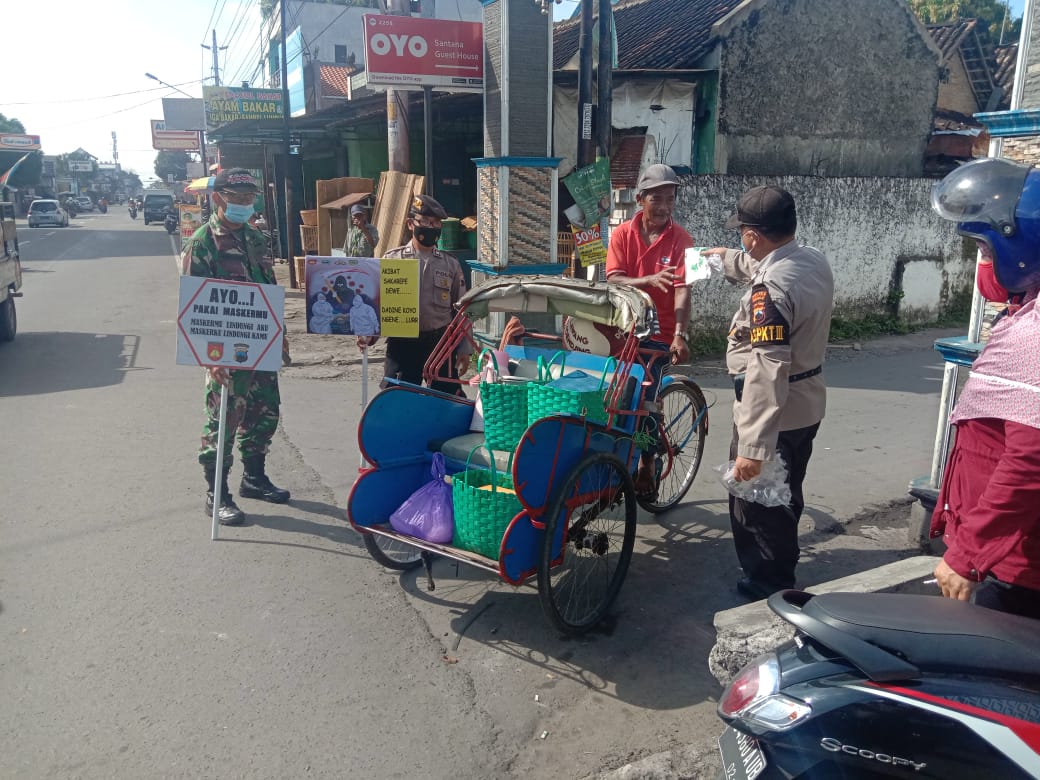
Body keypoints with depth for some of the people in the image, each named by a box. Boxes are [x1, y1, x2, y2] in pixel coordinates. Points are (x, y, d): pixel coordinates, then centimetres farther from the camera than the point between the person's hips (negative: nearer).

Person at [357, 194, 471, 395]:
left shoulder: (451, 265, 7)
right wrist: (368, 334, -12)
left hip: (441, 343, 2)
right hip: (402, 345, -1)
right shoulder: (392, 260, 2)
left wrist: (465, 349, 4)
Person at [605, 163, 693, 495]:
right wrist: (649, 280, -29)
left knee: (644, 401, -6)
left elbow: (682, 290, -15)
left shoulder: (681, 239, -6)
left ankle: (646, 463, 15)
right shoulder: (622, 234, 0)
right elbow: (613, 280, -10)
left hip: (658, 335, -2)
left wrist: (679, 335, -28)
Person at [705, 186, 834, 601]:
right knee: (783, 500, 25)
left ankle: (766, 590, 24)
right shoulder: (814, 260, 0)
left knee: (754, 507, 8)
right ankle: (781, 577, 43)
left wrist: (752, 447, -32)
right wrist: (726, 258, 40)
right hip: (806, 405, 10)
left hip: (776, 413, -10)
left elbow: (766, 374, -33)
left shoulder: (770, 289, -29)